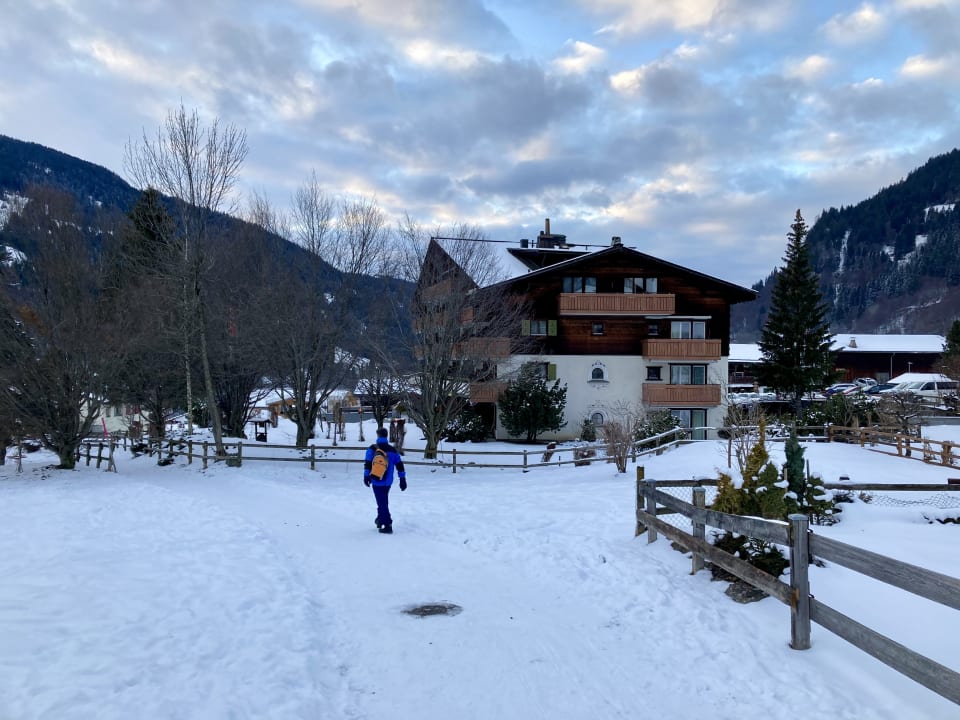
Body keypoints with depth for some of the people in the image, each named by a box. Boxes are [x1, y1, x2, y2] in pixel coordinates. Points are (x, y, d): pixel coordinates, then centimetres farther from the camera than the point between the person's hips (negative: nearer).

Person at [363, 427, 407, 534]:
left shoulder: (373, 448, -5)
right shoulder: (393, 450, 6)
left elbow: (368, 463, -12)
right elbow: (399, 465, 4)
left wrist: (366, 476, -5)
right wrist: (403, 480, 7)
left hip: (377, 481, -4)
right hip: (388, 481, 4)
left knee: (382, 502, -3)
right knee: (384, 501, 23)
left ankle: (388, 525, -8)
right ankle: (381, 519, 36)